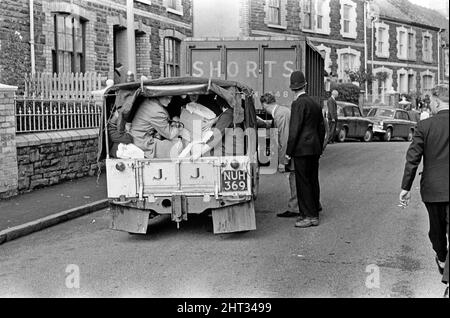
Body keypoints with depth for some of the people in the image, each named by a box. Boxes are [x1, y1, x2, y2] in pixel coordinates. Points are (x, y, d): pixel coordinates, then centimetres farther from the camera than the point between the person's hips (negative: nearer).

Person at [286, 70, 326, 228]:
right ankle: (314, 212, 23)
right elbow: (321, 128, 19)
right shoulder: (315, 103, 14)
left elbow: (294, 130, -16)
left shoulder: (298, 104, -12)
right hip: (314, 149, 9)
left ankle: (310, 216, -4)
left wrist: (289, 152, -11)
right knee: (313, 181, 14)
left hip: (302, 149, -9)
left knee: (303, 182, -5)